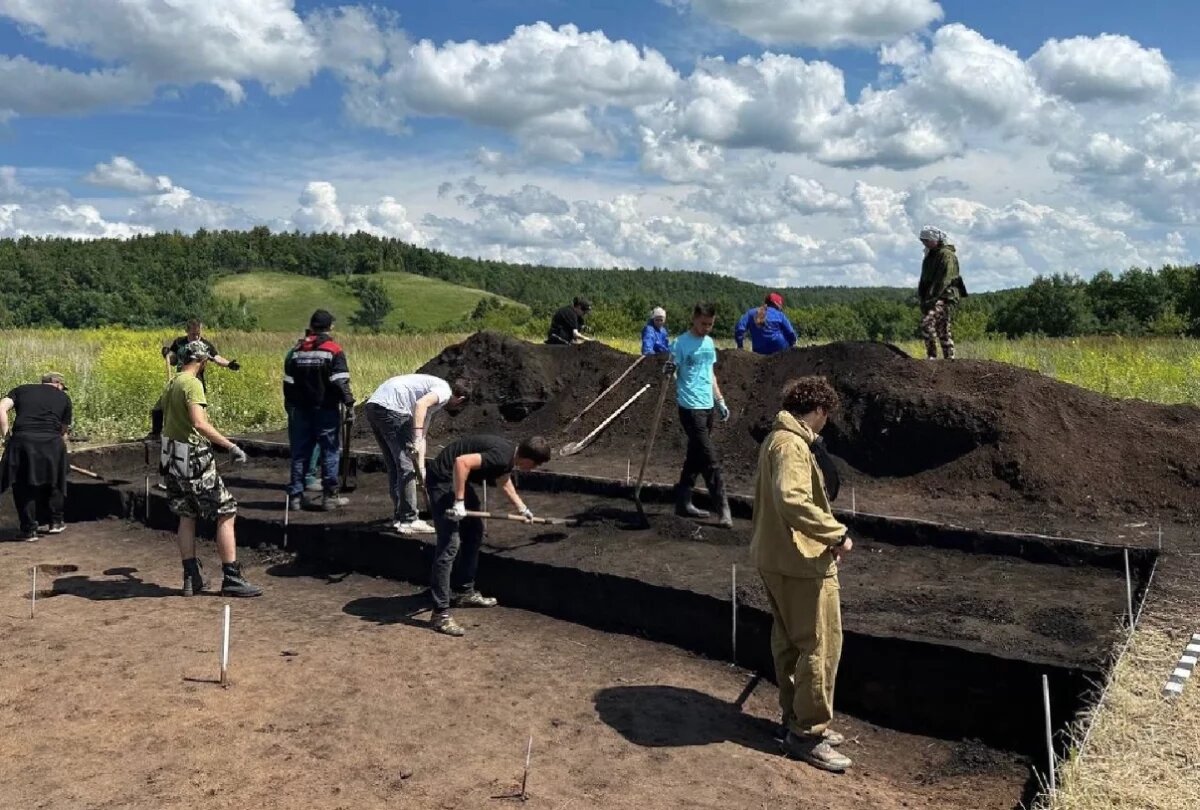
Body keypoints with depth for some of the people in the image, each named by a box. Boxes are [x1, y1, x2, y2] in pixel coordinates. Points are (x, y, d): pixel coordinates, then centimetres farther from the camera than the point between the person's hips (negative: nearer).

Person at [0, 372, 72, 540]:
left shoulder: (21, 389, 21)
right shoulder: (64, 398, 20)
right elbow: (64, 430, 22)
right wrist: (62, 443, 36)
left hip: (22, 440, 0)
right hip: (51, 442, 0)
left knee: (24, 486, 12)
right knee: (54, 482, 21)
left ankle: (29, 530, 14)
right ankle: (56, 522, 31)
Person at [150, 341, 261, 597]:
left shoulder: (171, 384, 12)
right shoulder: (192, 384, -15)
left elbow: (156, 412, 22)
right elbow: (199, 423, -27)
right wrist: (231, 446, -29)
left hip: (172, 460, 10)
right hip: (193, 460, -9)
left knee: (187, 516, 15)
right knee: (226, 513, -4)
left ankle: (192, 579, 19)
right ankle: (231, 579, -3)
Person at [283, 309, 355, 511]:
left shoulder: (296, 351, 8)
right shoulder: (334, 351, -8)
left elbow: (288, 383, 11)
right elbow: (341, 383, -15)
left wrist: (290, 408, 19)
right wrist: (349, 405, -12)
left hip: (301, 410, 5)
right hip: (326, 410, -5)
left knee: (300, 452, 11)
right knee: (330, 451, 3)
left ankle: (295, 495, 14)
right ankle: (330, 496, 5)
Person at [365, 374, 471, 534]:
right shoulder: (445, 390, 2)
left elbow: (422, 436, 28)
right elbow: (420, 404, -18)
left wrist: (421, 467, 24)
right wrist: (417, 439, -21)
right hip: (390, 408, -10)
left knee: (394, 466, 18)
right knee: (406, 466, -2)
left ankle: (400, 516, 26)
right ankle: (409, 521, 3)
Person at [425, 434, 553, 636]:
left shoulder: (509, 454, 6)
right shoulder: (501, 456, -25)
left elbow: (503, 479, 29)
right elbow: (461, 461, -36)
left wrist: (521, 508, 40)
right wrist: (459, 502, -31)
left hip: (458, 480, 11)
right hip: (442, 479, -11)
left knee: (474, 533, 19)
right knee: (449, 545, -13)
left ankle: (464, 592, 32)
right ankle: (441, 614, -10)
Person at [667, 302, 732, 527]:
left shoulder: (709, 343, 13)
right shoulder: (681, 343, -9)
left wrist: (721, 401, 19)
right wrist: (668, 371, -33)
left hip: (708, 406, 8)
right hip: (691, 407, -8)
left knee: (696, 457, 12)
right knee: (710, 459, -8)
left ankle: (683, 502, 21)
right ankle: (723, 508, -4)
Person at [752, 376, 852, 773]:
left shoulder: (776, 438, 13)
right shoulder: (792, 445, -20)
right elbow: (793, 500, -35)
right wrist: (837, 533, -28)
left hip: (775, 558, 11)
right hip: (801, 562, -11)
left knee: (789, 642, 18)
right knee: (821, 646, 0)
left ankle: (796, 720, 30)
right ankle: (807, 734, 9)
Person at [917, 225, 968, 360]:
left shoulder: (946, 254, -8)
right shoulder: (930, 255, 21)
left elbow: (944, 279, -18)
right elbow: (926, 278, 24)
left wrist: (932, 297, -24)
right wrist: (923, 297, 13)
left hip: (944, 297, -9)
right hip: (932, 297, 10)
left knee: (927, 322, -24)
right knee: (943, 330, 10)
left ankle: (932, 356, -24)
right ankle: (949, 358, 13)